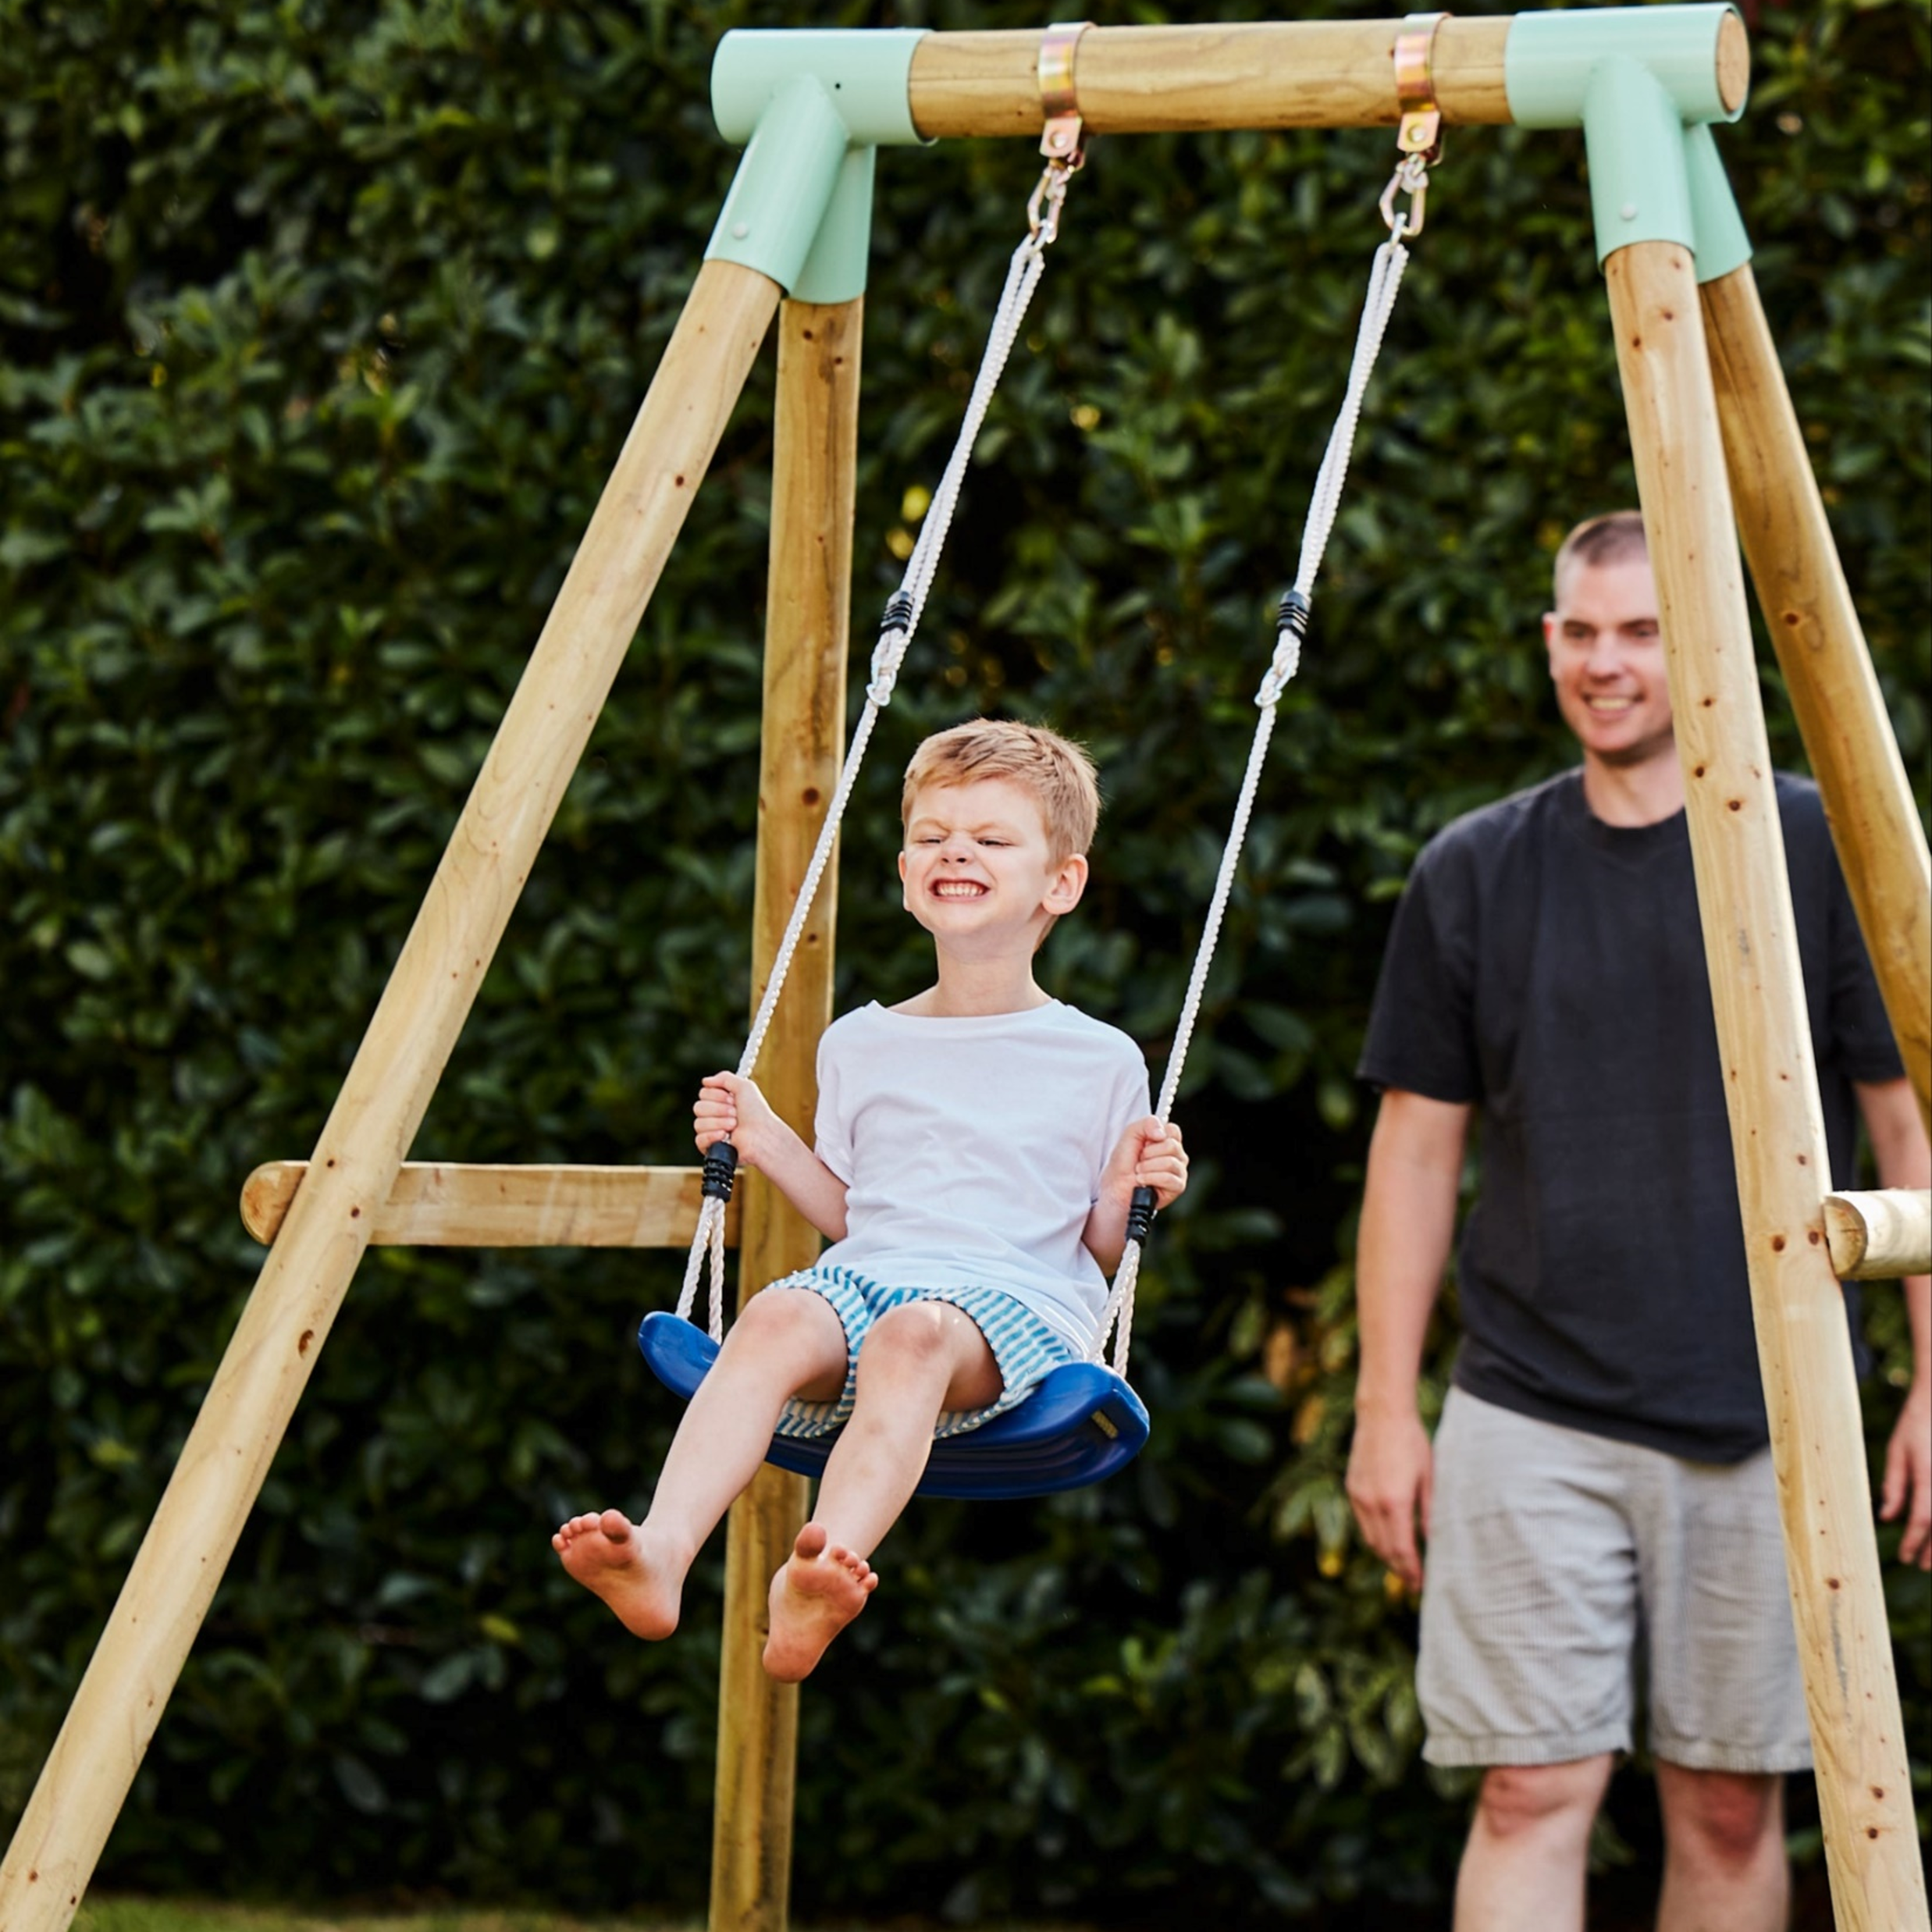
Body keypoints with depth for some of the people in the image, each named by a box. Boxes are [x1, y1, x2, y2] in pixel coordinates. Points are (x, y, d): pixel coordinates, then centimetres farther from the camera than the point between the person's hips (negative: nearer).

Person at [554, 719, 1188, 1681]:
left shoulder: (1100, 1063, 14)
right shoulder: (860, 1047, 23)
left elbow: (1098, 1250, 17)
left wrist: (1125, 1194, -4)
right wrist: (767, 1143, 15)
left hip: (1017, 1300, -3)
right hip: (867, 1274, 3)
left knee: (914, 1335, -39)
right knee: (778, 1318, -34)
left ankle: (819, 1579, -64)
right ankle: (660, 1551, -55)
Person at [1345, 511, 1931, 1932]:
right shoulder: (1474, 875, 6)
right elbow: (1417, 1151, 10)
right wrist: (1387, 1407, 5)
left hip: (1763, 1428, 0)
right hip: (1533, 1420, 1)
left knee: (1730, 1808, 6)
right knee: (1534, 1792, -7)